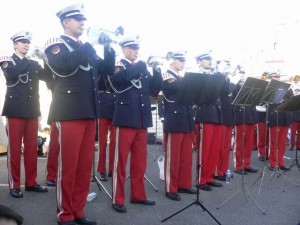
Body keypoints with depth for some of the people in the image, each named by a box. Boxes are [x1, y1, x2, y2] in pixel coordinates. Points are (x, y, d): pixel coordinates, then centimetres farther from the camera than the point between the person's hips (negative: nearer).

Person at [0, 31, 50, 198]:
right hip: (16, 109, -4)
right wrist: (28, 60, -15)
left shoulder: (34, 64, 17)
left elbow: (48, 76, 4)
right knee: (14, 148, -2)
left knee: (32, 148, 6)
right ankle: (14, 185, 4)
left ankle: (31, 182, 14)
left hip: (32, 110, 5)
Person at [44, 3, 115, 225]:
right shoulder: (55, 44, 0)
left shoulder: (86, 48, 21)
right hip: (69, 113, -7)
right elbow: (65, 65, -21)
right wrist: (89, 47, -13)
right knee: (68, 164, -1)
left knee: (85, 165, 9)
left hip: (89, 113, 7)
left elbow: (107, 69, 15)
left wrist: (109, 48, 1)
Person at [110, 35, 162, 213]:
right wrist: (143, 63, -14)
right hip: (126, 119, -6)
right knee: (121, 160, 0)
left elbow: (156, 89, 11)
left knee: (140, 161, 11)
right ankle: (118, 199, 8)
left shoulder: (143, 68, 17)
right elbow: (124, 77, -23)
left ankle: (138, 195, 23)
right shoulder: (118, 66, 1)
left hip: (142, 120, 6)